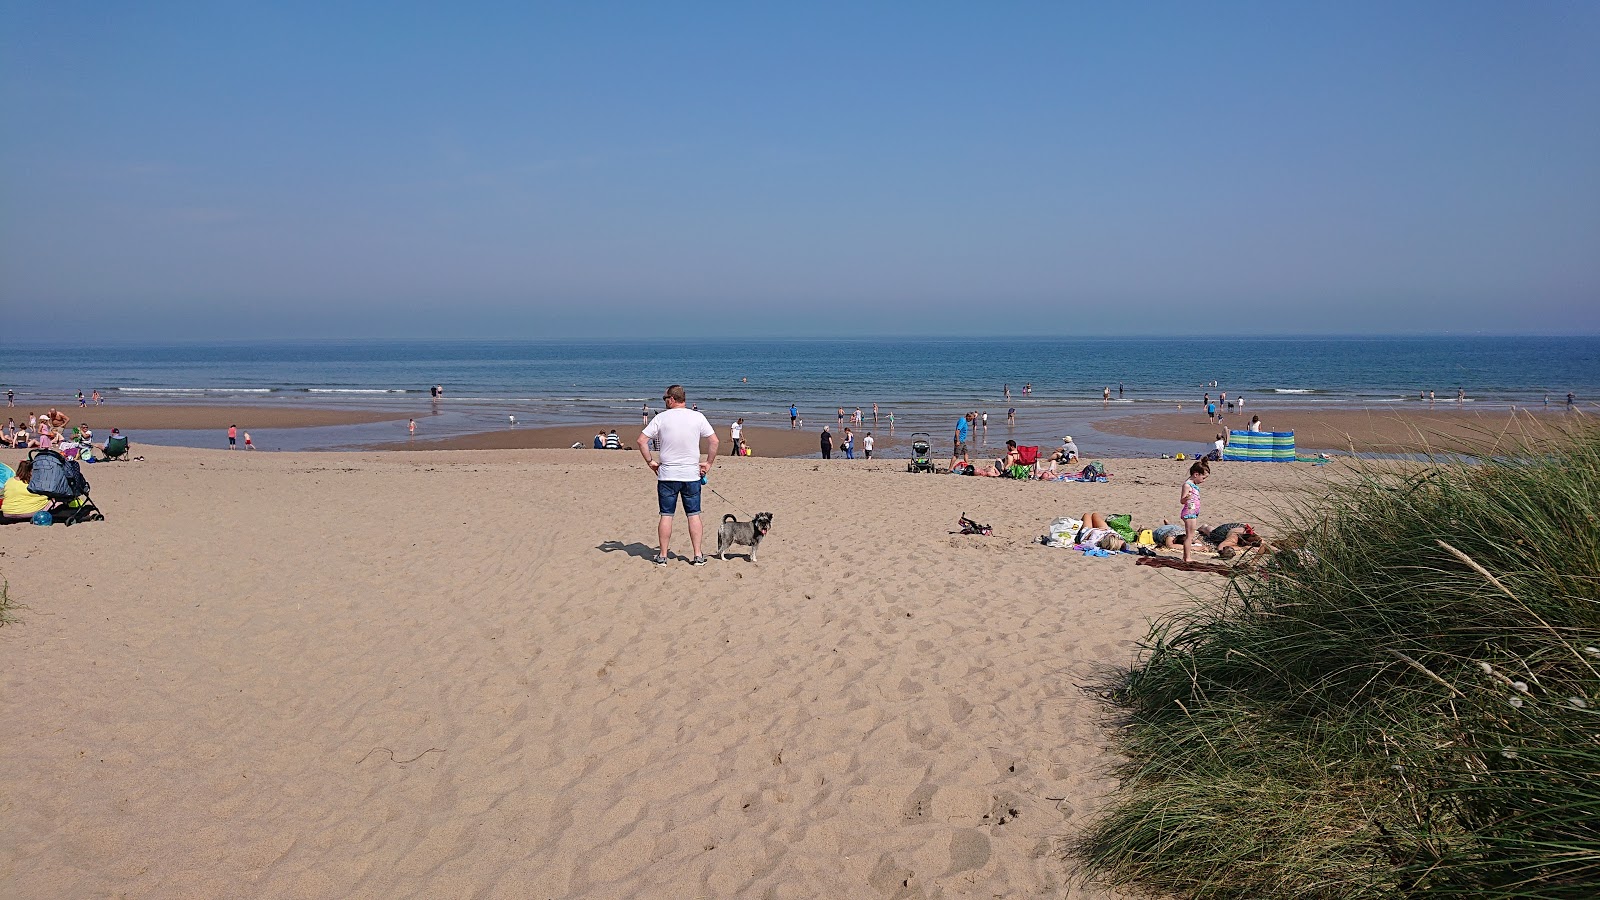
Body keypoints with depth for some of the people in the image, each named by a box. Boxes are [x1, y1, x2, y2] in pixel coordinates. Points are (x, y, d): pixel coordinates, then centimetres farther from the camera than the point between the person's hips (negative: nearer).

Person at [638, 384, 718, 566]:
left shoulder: (661, 417, -4)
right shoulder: (698, 417, -1)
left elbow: (642, 440, -6)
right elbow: (714, 441, -2)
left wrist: (650, 461, 4)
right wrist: (708, 463, 7)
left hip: (667, 475, -1)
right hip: (692, 475, 1)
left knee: (666, 515, 6)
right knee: (694, 514, 8)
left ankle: (662, 556, 11)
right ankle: (698, 555, 8)